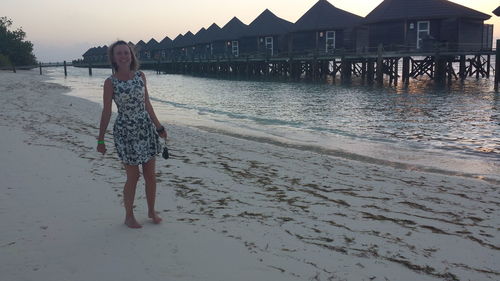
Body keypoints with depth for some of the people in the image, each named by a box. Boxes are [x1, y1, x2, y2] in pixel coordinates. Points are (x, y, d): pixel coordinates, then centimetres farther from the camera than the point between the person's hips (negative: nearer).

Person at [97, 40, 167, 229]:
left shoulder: (140, 76, 4)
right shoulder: (110, 82, -7)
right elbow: (106, 112, -5)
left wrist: (158, 127, 13)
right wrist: (100, 139, -4)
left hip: (146, 128, 4)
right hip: (125, 132, -4)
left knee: (150, 174, 9)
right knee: (133, 177, 3)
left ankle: (151, 211, 28)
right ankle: (129, 216, 23)